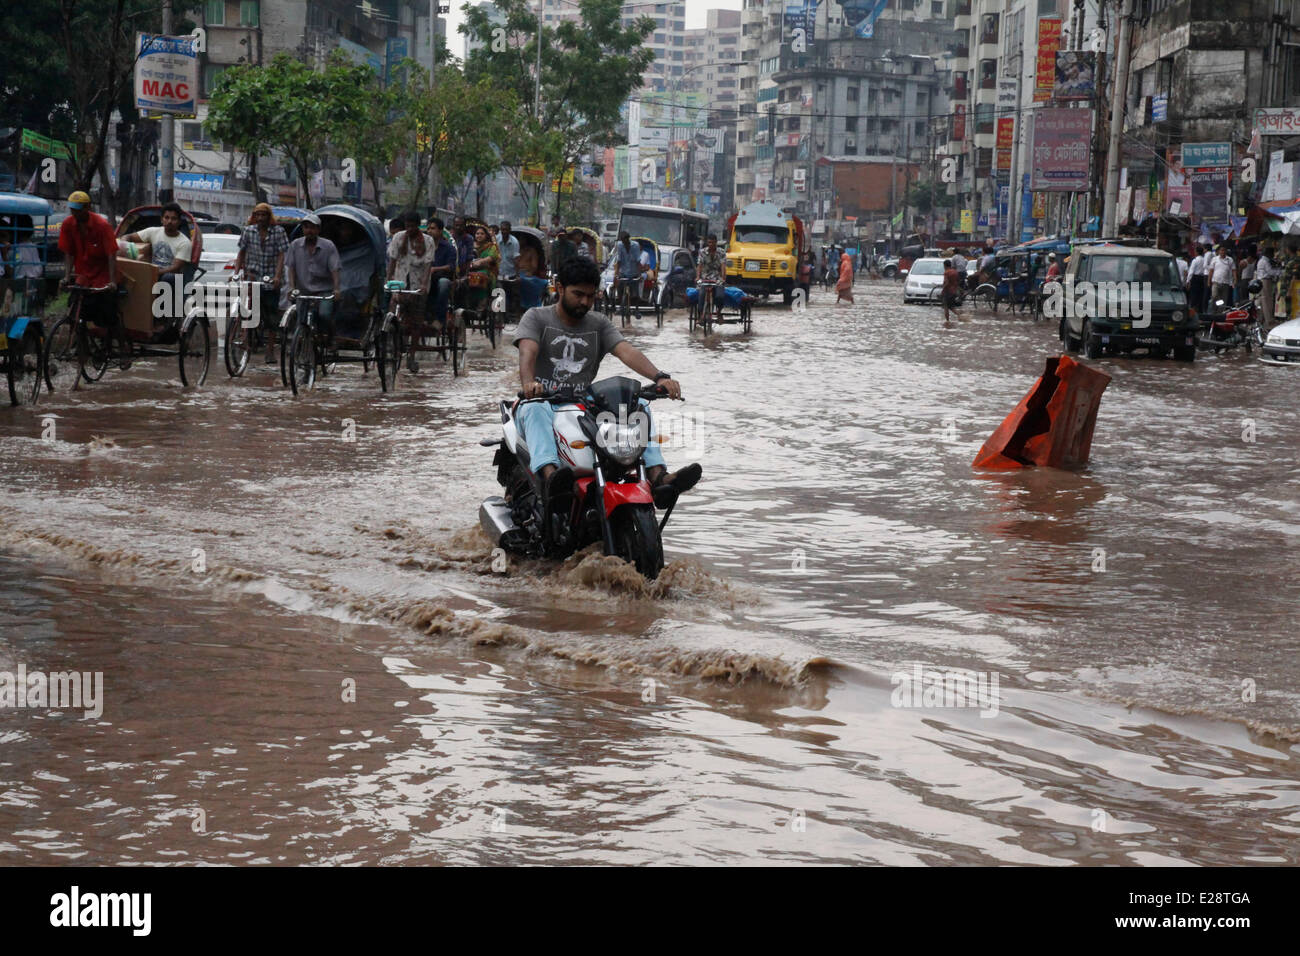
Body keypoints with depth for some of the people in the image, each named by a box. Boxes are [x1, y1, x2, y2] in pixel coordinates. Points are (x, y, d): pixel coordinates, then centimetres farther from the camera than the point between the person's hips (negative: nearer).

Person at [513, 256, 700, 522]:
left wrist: (660, 377, -23)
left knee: (638, 405, -20)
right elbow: (527, 352, -14)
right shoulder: (536, 317, 6)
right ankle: (550, 477, -67)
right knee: (536, 410, -39)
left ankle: (658, 477, -37)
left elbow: (626, 351, -3)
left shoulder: (598, 324, 15)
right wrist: (528, 382, -39)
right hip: (543, 400, -3)